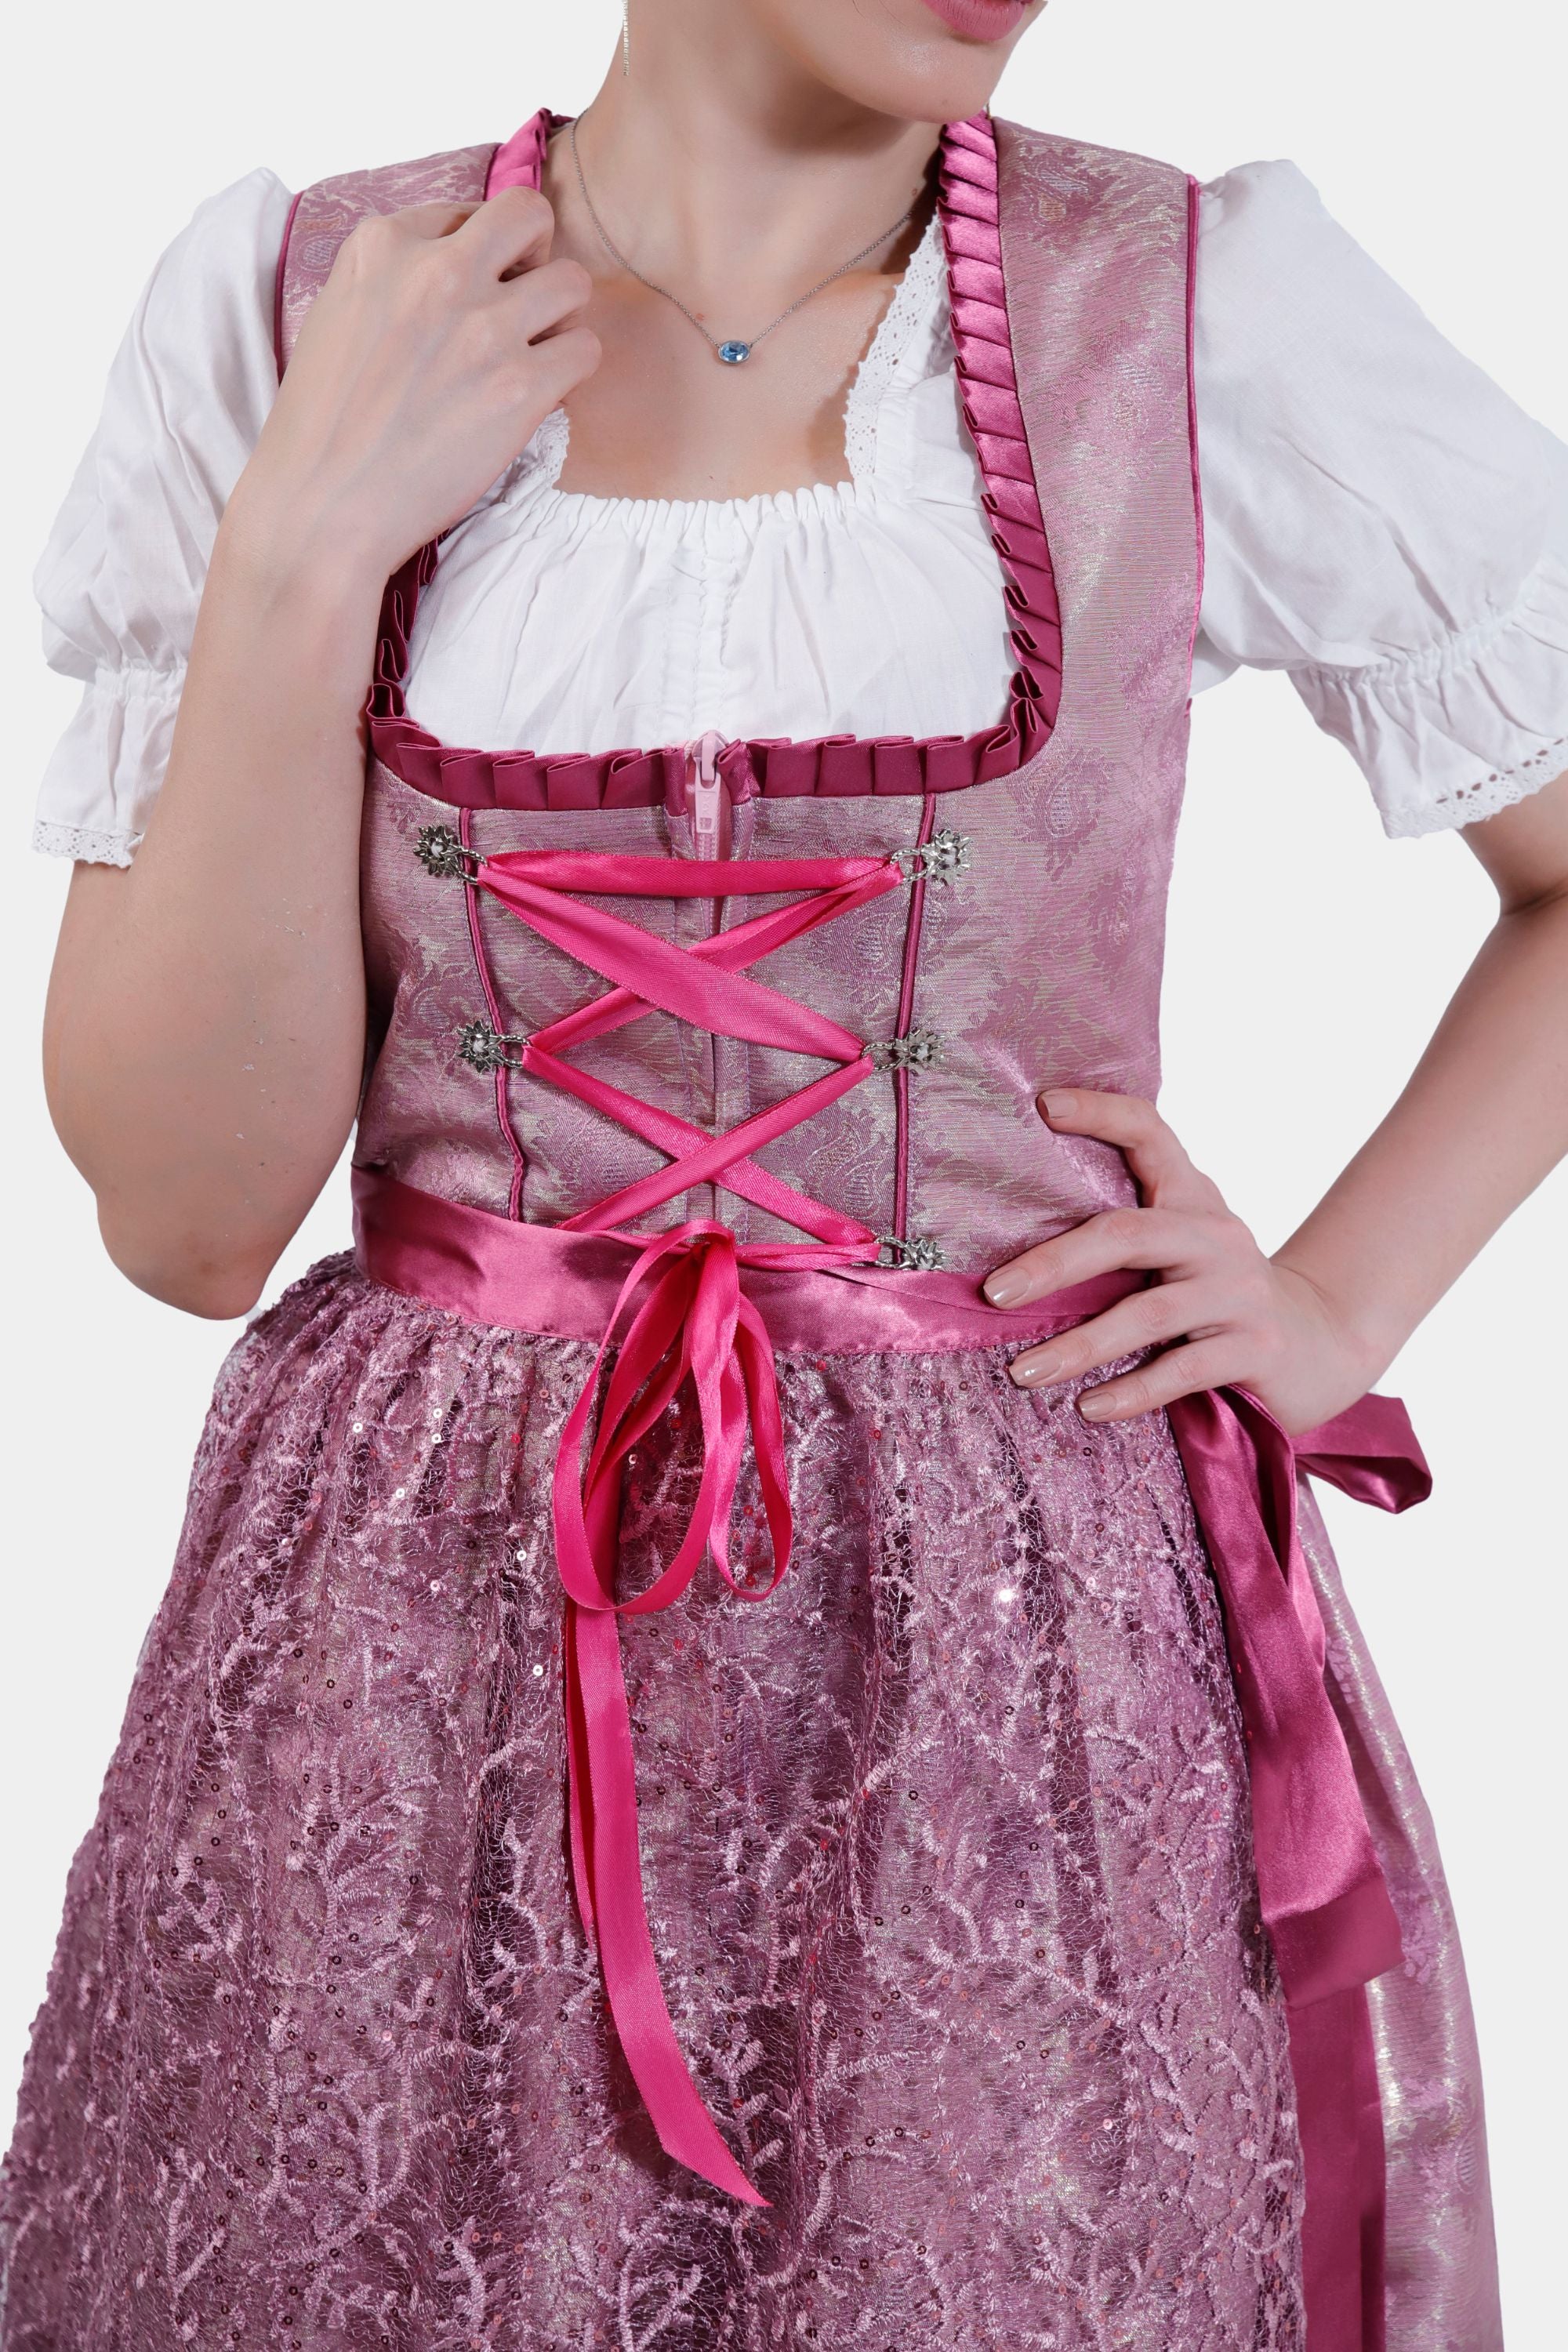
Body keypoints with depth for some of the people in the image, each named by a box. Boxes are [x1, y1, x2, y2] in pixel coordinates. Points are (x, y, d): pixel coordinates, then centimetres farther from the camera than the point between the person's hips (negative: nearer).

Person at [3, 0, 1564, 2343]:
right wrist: (306, 547, -15)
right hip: (422, 1646, 1)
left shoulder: (1215, 308, -6)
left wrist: (1336, 1307, -1)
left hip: (1021, 1660, 0)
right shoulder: (287, 306, -3)